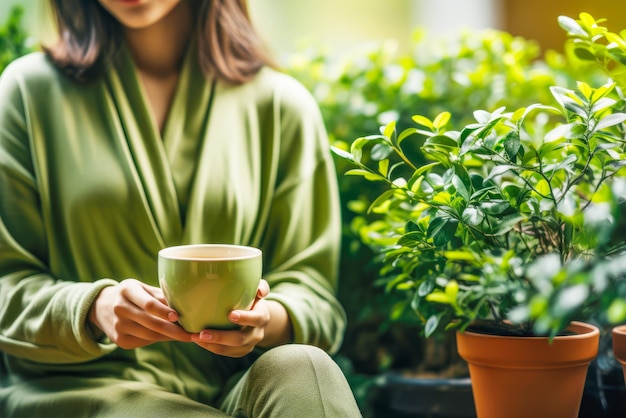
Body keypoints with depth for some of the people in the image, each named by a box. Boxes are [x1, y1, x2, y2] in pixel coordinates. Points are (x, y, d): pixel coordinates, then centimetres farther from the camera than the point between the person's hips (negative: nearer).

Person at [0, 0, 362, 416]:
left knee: (301, 368, -31)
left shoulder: (283, 103, 7)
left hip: (231, 384, 3)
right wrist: (93, 311, -20)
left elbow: (316, 296, 5)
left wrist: (269, 320, -19)